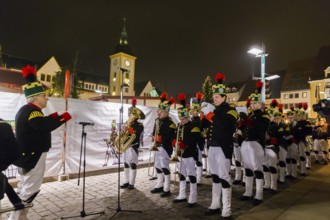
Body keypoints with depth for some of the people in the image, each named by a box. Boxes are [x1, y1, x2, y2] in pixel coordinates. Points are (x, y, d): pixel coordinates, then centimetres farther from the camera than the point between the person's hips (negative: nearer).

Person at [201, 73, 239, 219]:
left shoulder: (230, 110, -6)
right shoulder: (214, 111, 16)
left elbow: (222, 124, -25)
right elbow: (204, 125, 10)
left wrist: (208, 113, -23)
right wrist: (204, 113, -4)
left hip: (223, 148, -7)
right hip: (212, 147, 7)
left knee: (224, 177, -4)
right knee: (215, 176, 14)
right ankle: (215, 205, 27)